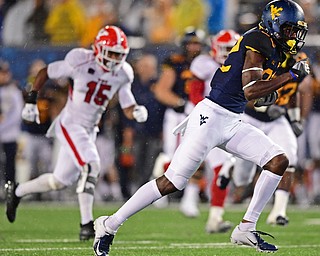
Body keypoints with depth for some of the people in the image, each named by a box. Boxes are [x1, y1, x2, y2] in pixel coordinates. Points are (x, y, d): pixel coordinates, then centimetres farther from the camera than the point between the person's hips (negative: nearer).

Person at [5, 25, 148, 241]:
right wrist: (31, 101, -4)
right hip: (70, 125, -7)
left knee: (61, 181, 11)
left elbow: (128, 109, 3)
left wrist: (137, 112, -20)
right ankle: (87, 223, -21)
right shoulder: (80, 62, -16)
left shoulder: (122, 74, -2)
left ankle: (17, 191, 34)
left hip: (90, 130, 7)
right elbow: (45, 73, -2)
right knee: (91, 165, -25)